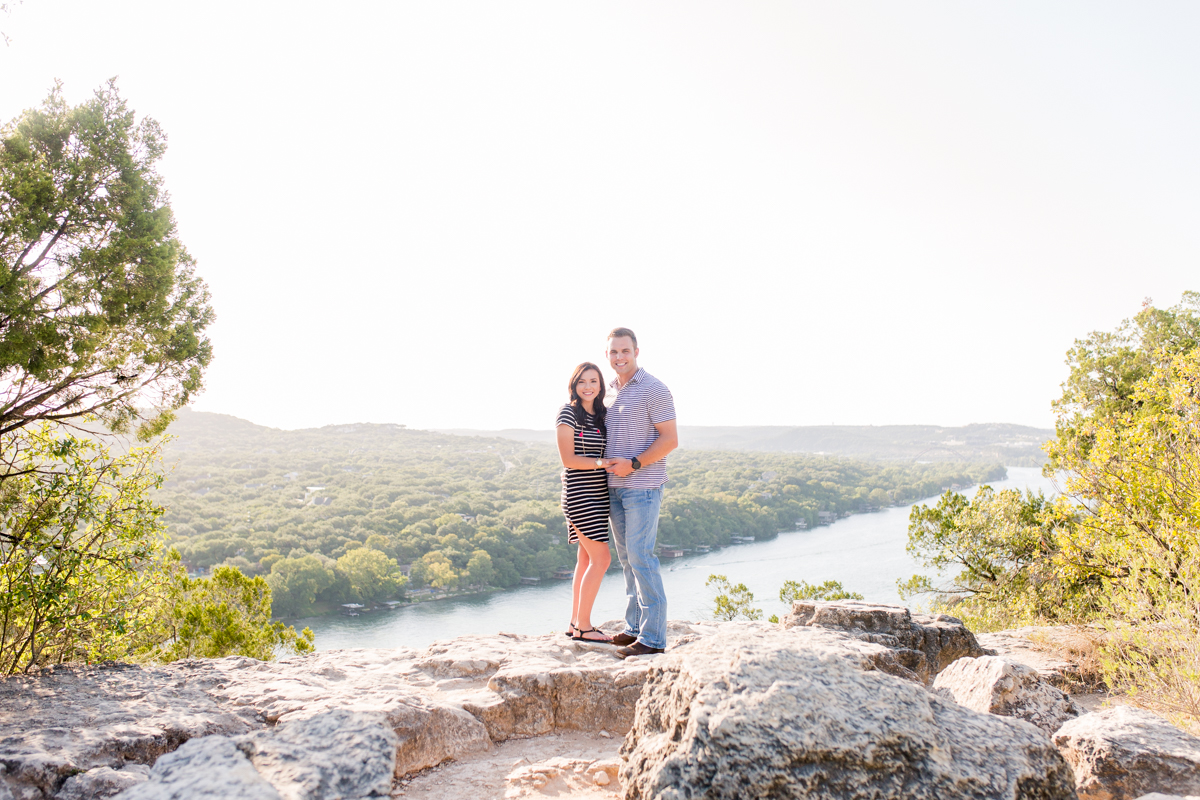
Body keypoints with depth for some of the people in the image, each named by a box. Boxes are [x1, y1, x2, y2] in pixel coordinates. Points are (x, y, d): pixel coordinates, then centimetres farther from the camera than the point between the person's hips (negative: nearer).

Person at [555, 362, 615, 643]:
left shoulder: (601, 415, 12)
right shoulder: (568, 413, -9)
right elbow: (568, 459, -14)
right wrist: (602, 462, -24)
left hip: (599, 494, 8)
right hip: (579, 494, -8)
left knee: (586, 559, 12)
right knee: (601, 559, -9)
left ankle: (576, 623, 21)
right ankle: (583, 626, 1)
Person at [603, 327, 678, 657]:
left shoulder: (654, 389, -8)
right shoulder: (611, 391, 15)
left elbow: (670, 439, -11)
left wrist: (634, 464, -18)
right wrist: (604, 463, 10)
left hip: (642, 487, -8)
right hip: (615, 486, 8)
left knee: (641, 557, -9)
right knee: (626, 557, 10)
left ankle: (653, 637, -3)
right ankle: (635, 627, 18)